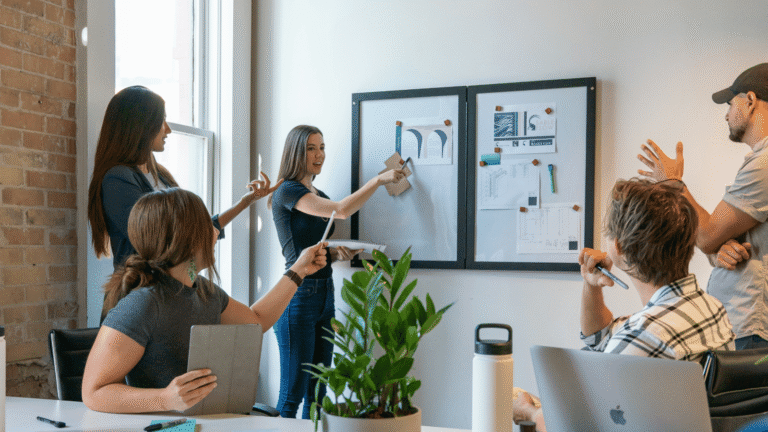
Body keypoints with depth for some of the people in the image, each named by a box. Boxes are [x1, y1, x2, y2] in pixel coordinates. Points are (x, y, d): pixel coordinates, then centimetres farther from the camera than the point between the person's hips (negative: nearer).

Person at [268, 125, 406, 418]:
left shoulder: (319, 196, 17)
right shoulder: (286, 192, -9)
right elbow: (341, 211, -21)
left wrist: (337, 253, 3)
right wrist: (379, 180, -15)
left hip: (325, 293, 8)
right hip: (298, 295, -8)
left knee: (317, 392, 11)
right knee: (292, 394, -5)